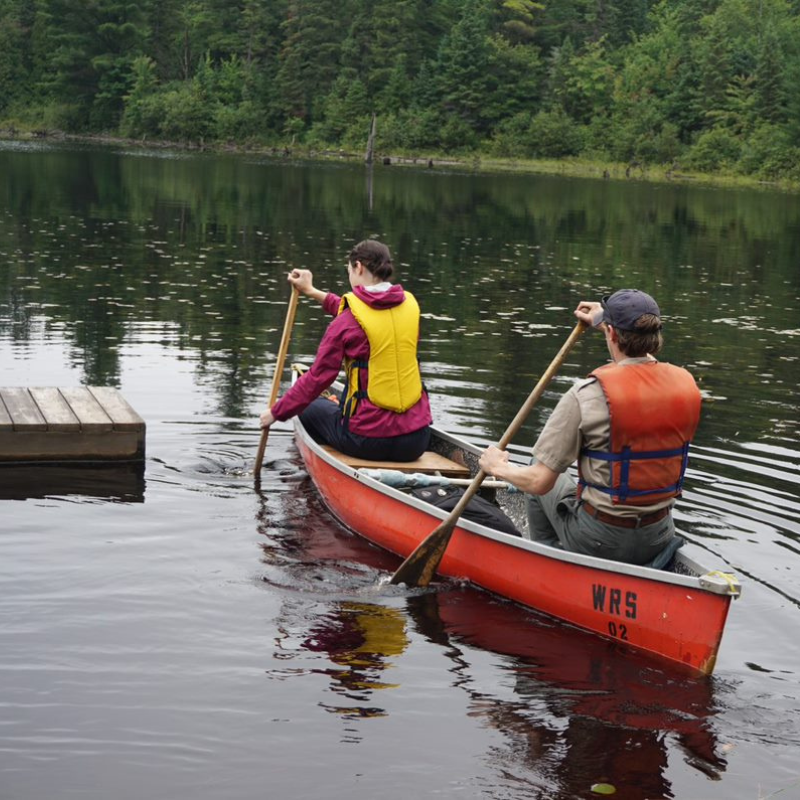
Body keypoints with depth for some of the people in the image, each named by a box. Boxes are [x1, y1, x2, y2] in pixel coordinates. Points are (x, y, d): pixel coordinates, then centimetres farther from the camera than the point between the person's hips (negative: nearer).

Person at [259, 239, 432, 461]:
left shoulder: (347, 321, -11)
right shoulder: (410, 304, 4)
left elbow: (318, 378, -6)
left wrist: (276, 412, 8)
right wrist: (313, 292, 32)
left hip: (368, 441, -4)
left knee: (310, 409, 25)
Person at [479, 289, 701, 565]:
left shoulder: (587, 394, -22)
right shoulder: (685, 383, -7)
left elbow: (540, 482, -18)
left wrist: (498, 467, 2)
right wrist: (608, 323, 32)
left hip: (599, 542, -5)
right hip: (657, 541, 5)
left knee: (540, 482, 24)